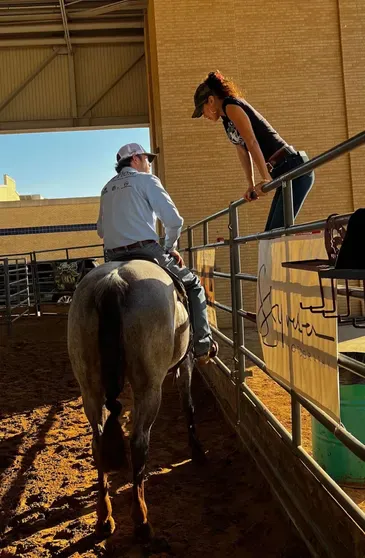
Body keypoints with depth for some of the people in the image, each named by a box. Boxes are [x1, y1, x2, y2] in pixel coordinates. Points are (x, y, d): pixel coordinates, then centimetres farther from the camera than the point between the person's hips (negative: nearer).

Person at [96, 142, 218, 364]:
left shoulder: (107, 188, 20)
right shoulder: (146, 180, 1)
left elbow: (101, 230, 23)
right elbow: (174, 220, -5)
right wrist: (171, 248, 10)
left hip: (114, 260, 6)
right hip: (146, 251, -6)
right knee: (193, 284, 10)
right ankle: (203, 346, 4)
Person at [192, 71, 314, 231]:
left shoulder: (231, 106, -8)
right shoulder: (227, 120, 20)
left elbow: (252, 143, -18)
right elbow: (243, 151, 22)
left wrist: (266, 179, -24)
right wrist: (251, 185, 19)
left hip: (294, 169, -10)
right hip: (286, 173, 10)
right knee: (271, 232, 10)